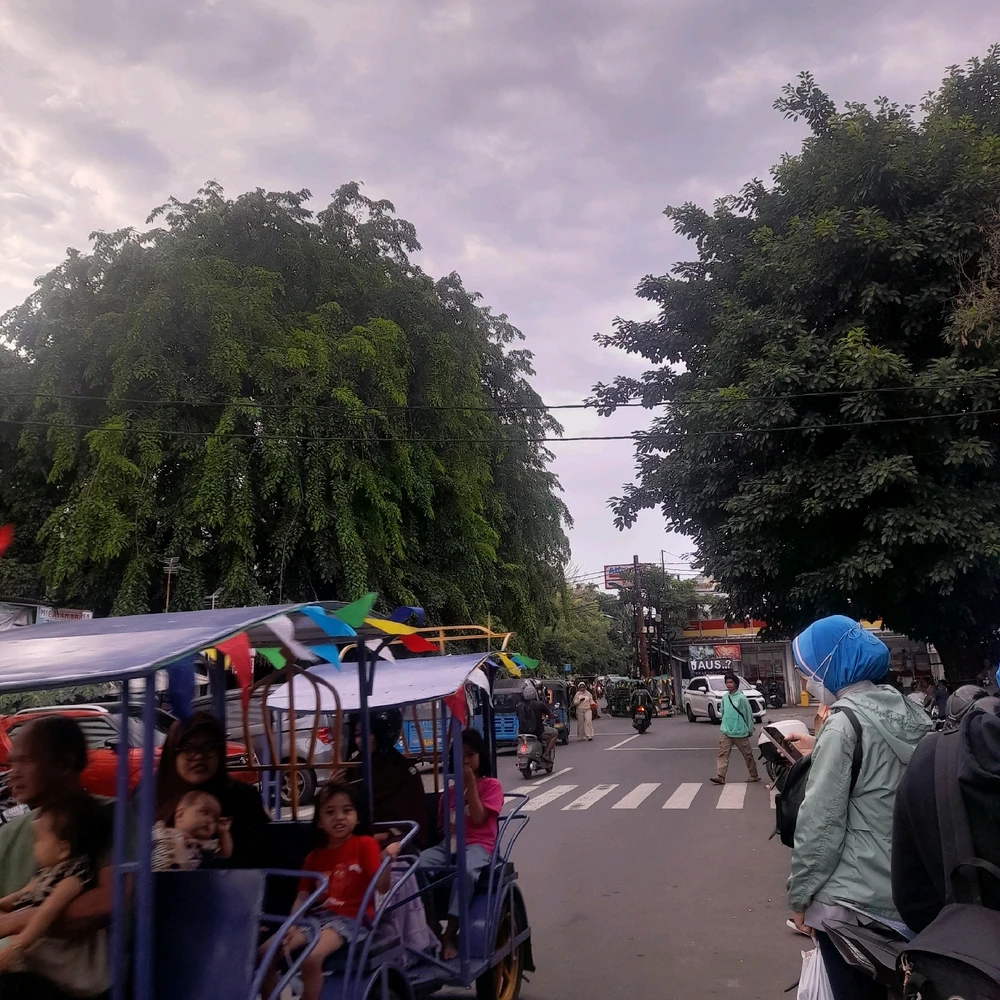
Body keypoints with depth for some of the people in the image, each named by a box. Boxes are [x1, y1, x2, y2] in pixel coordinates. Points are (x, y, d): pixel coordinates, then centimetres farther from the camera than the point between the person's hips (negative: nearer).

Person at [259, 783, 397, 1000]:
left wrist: (386, 860, -30)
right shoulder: (314, 856, 16)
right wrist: (292, 925, -8)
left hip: (351, 919, -6)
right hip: (317, 916, 6)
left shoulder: (365, 845, -1)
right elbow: (302, 896, 11)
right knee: (266, 952, -8)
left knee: (311, 958, -31)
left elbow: (382, 887, -11)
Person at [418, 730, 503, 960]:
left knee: (466, 871, -40)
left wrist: (471, 784, -7)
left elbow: (478, 818, -7)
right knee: (419, 865, -29)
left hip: (478, 844, -5)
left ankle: (448, 936, -31)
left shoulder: (491, 785, 7)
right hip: (450, 844, 5)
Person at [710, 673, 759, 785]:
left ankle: (754, 776, 25)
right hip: (726, 732, 4)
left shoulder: (741, 697, -12)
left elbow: (749, 714, -7)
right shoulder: (725, 697, 5)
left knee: (748, 755, 10)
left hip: (740, 733, -4)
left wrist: (750, 729, -3)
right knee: (723, 754, -7)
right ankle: (720, 777, -11)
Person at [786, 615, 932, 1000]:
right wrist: (821, 752, 15)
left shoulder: (844, 723, -19)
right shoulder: (908, 713, 4)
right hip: (905, 892, 8)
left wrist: (799, 896, -10)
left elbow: (821, 822, -19)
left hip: (851, 901, -8)